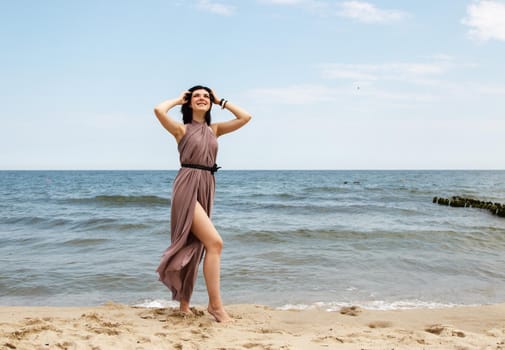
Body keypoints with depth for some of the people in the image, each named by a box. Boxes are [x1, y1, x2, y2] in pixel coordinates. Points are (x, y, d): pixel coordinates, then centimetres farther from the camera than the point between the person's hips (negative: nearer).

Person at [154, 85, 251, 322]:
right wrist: (177, 100, 2)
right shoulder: (181, 129, 2)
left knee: (194, 246, 11)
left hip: (207, 187, 6)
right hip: (187, 187, -6)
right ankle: (215, 304, -12)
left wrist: (221, 102, 15)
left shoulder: (214, 130, 15)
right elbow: (159, 110, -15)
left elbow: (245, 117, 12)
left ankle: (184, 301, 22)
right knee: (215, 242, -18)